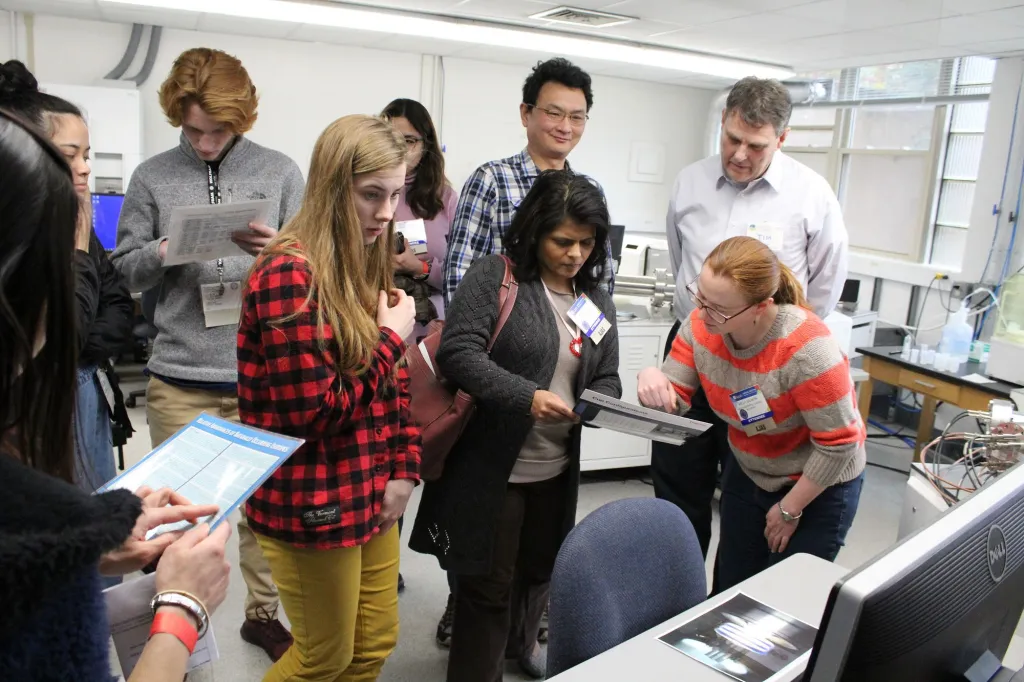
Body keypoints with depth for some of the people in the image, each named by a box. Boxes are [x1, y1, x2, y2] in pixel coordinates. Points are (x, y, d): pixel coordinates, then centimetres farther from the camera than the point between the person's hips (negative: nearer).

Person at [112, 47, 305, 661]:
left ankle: (263, 611, 31)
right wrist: (165, 253, -13)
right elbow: (125, 268, 6)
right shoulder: (153, 177, 4)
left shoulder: (280, 172, 3)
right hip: (180, 375, 1)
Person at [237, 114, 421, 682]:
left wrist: (404, 466, 1)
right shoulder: (289, 273, -20)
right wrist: (392, 336, -15)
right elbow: (315, 412, -23)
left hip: (370, 496, 8)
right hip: (314, 506, -8)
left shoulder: (367, 265, 8)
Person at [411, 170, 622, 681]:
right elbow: (457, 352, -20)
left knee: (538, 571, 25)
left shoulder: (598, 299, 9)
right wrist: (526, 397, -31)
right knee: (487, 586, 5)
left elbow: (606, 378, 12)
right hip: (491, 468, -6)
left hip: (557, 471, 7)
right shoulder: (493, 278, -11)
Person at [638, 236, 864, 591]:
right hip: (748, 473, 5)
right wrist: (653, 381, -38)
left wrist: (789, 509, -13)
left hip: (819, 485, -5)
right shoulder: (701, 326, -18)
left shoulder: (807, 348, -35)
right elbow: (674, 403, -13)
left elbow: (838, 444, -25)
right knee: (731, 589, 16)